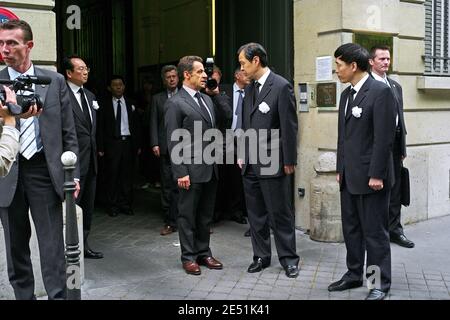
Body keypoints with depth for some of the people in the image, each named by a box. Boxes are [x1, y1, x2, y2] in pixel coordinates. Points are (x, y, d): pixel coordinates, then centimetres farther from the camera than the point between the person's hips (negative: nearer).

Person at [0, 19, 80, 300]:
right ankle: (23, 295, 26)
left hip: (44, 170, -1)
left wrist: (73, 174, 0)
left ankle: (58, 295, 10)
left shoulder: (55, 81, 5)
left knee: (52, 244, 1)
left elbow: (68, 132, 5)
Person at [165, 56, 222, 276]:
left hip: (210, 169, 7)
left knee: (206, 215, 14)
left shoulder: (207, 99, 14)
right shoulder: (175, 104, -9)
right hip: (192, 170, -7)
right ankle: (189, 257, 17)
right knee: (187, 215, 6)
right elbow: (173, 142, -12)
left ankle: (204, 253, 26)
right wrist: (181, 172, -15)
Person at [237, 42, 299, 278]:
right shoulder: (249, 89, 12)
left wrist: (289, 161, -11)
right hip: (250, 164, 7)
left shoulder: (281, 86, -9)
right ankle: (261, 256, 25)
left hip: (272, 163, -7)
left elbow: (289, 127, -11)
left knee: (280, 214, 3)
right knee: (256, 214, 13)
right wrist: (242, 155, 12)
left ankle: (288, 258, 17)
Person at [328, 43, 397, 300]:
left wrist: (376, 175, -18)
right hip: (349, 177, 8)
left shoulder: (381, 92, -12)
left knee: (375, 232, 2)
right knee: (351, 229, 14)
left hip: (370, 176, -8)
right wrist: (340, 169, 14)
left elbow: (384, 137, -16)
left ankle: (380, 283, 15)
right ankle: (354, 274, 28)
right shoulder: (347, 94, 13)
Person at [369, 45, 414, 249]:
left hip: (394, 143, 7)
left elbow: (400, 117, 18)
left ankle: (394, 229, 23)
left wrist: (402, 147, 15)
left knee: (395, 189, 12)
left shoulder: (396, 86, 17)